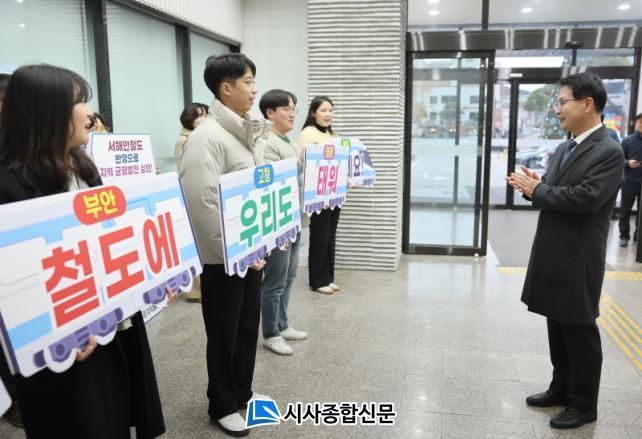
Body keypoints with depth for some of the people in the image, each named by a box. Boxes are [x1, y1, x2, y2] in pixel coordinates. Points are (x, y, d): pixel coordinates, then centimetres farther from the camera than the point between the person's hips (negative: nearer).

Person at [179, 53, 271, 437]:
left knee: (248, 327, 20)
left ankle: (242, 391, 40)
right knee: (224, 335, 9)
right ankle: (222, 406, 29)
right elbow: (204, 206, -24)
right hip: (223, 257, -8)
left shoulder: (249, 132, 10)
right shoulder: (207, 137, -19)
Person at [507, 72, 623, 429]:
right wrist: (536, 185, -8)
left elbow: (585, 198, -26)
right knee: (558, 327, 18)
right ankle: (562, 388, 34)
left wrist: (537, 190, -16)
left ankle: (584, 404, 21)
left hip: (578, 259, -8)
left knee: (580, 332, 5)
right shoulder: (564, 148, 11)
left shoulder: (609, 151, -15)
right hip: (553, 254, 8)